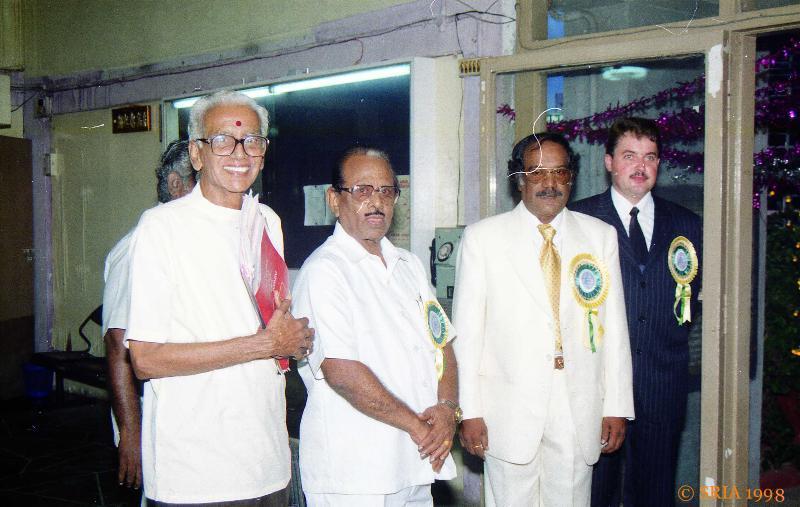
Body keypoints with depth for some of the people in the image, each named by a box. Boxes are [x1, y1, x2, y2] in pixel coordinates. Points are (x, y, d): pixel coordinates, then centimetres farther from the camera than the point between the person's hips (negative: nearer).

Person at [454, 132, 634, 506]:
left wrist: (617, 406, 4)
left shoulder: (601, 236, 8)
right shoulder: (482, 237, 0)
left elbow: (614, 325, 7)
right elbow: (466, 329, -1)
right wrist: (469, 411, -5)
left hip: (579, 411, 2)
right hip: (509, 412, -2)